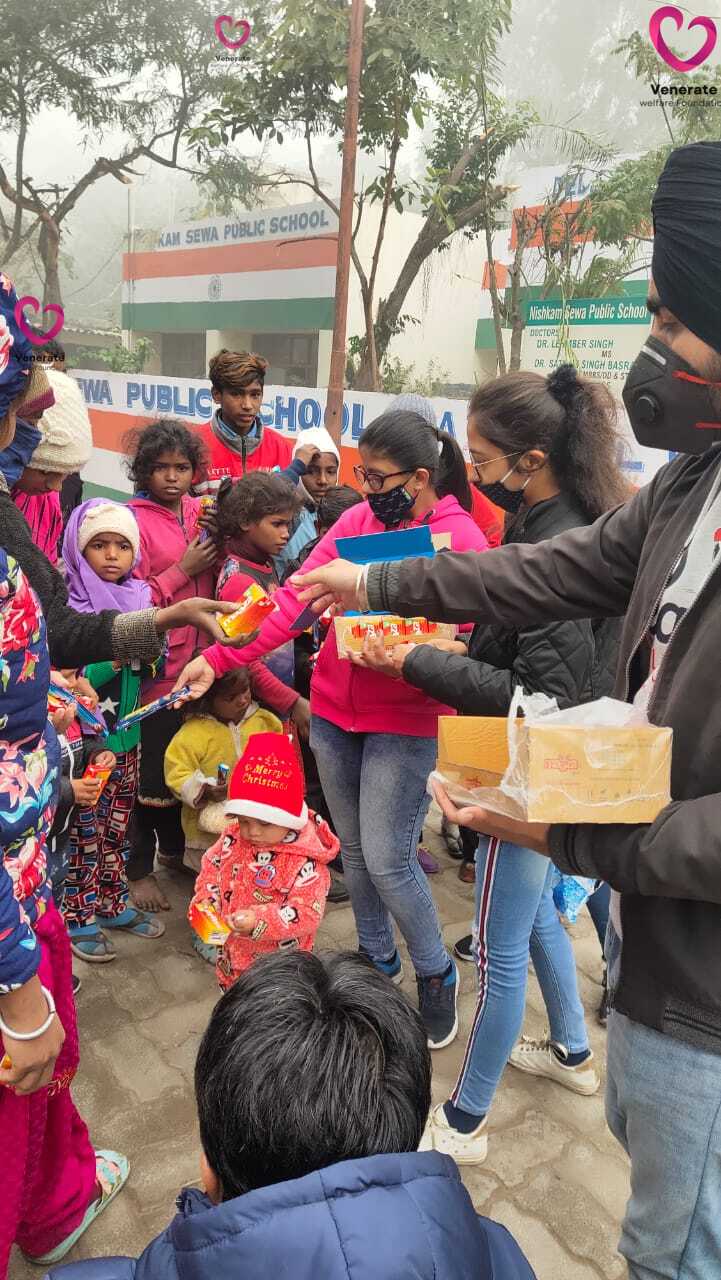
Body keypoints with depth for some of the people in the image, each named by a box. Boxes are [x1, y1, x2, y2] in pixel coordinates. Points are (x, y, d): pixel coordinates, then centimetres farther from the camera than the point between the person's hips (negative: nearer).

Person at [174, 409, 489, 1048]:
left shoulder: (462, 541, -13)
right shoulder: (359, 518, 1)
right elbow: (297, 597, -5)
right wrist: (219, 659, -14)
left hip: (405, 721, -5)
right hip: (334, 709, 5)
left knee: (387, 861, -1)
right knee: (353, 848, 17)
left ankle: (436, 973, 26)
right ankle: (378, 960, 40)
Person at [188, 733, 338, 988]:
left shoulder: (305, 861, -26)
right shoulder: (233, 838, -7)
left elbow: (307, 912, -26)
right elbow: (211, 867, 9)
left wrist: (258, 920, -35)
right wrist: (206, 902, -9)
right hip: (233, 953, 6)